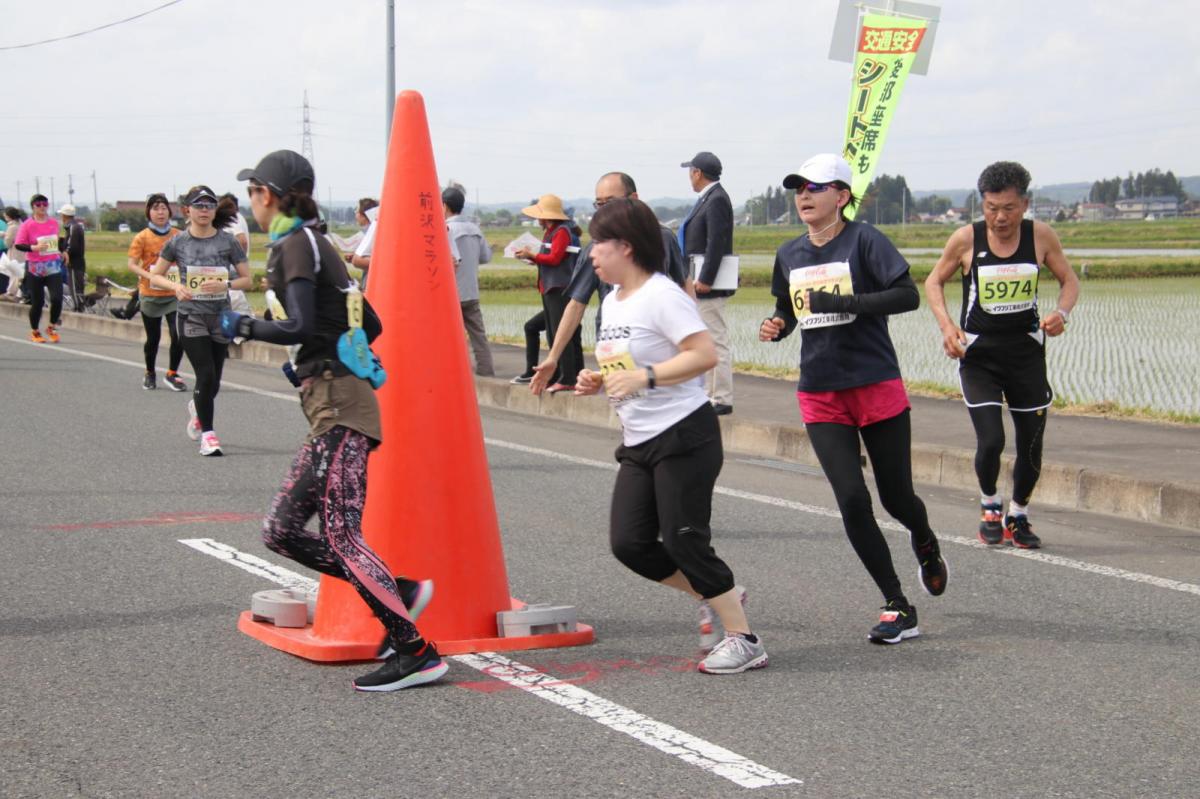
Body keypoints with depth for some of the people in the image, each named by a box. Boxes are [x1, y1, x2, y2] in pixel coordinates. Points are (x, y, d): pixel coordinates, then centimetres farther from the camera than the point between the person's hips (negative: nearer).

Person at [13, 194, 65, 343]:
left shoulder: (54, 222, 6)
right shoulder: (27, 225, -7)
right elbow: (18, 245, -12)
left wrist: (60, 252, 16)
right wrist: (34, 247, -25)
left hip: (53, 267, 3)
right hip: (35, 268, -3)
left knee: (57, 298, -12)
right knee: (37, 302, 3)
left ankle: (52, 328, 11)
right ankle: (34, 332, 24)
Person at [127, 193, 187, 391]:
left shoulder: (179, 236, 2)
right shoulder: (142, 237, -5)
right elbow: (132, 264, -7)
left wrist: (182, 273, -5)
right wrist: (149, 276, -22)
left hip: (174, 293, 1)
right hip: (150, 294, -1)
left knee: (179, 335, -11)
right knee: (153, 338, 10)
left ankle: (172, 374, 8)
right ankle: (149, 374, 33)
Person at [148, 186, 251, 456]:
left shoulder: (228, 241, -1)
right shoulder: (178, 242, -1)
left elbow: (247, 280, 1)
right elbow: (155, 276, 6)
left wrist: (225, 285, -18)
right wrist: (176, 286, -13)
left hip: (221, 317, 2)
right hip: (191, 317, -2)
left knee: (213, 382, 9)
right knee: (206, 375, -13)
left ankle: (196, 407, 45)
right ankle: (207, 434, 1)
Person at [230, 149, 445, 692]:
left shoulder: (294, 245, -7)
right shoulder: (315, 243, 21)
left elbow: (300, 327, -21)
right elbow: (370, 326, 23)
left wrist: (244, 326, -6)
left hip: (337, 404, -10)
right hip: (333, 406, 10)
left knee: (340, 534, -13)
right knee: (281, 531, 9)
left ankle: (416, 653, -14)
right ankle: (398, 593, 9)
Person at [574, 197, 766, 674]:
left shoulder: (661, 296, -14)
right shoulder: (612, 301, 14)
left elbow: (705, 354, -22)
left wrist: (644, 377, -26)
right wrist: (597, 382, 6)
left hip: (684, 437, -9)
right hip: (638, 442, 9)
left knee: (684, 541, -10)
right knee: (629, 543, 2)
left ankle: (743, 639, 0)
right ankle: (718, 597, 20)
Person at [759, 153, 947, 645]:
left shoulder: (863, 240, -9)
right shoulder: (789, 255, 8)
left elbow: (908, 296, -18)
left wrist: (846, 302, -26)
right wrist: (775, 326, -1)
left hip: (877, 388, -4)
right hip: (820, 396, 4)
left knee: (895, 496, 6)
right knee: (852, 499, -8)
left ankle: (926, 545, 43)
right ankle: (898, 609, 1)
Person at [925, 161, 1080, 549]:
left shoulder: (1041, 236, -5)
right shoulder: (966, 239, -9)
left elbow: (1069, 280, 8)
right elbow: (934, 281, 6)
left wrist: (1062, 313, -13)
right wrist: (946, 325, -10)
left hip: (1026, 352, 2)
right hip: (978, 355, -2)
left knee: (1031, 447, 6)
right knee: (990, 441, -14)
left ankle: (1018, 516, 30)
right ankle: (989, 506, 16)